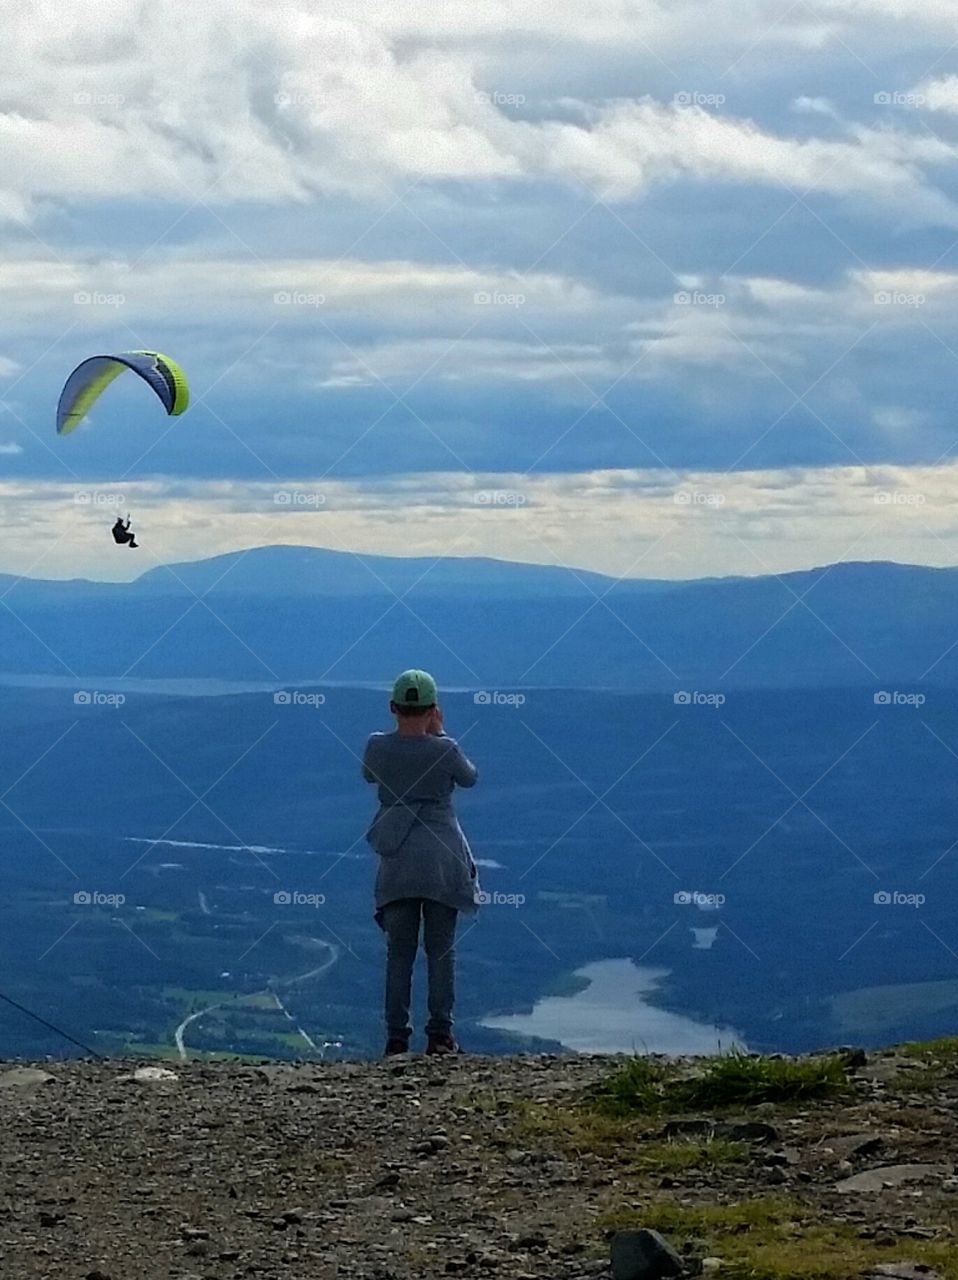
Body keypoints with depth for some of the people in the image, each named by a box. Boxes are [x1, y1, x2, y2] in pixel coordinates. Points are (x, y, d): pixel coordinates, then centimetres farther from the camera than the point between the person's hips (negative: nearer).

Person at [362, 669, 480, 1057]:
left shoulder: (377, 747, -3)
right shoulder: (444, 750, -9)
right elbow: (470, 778, 11)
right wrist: (439, 734, 11)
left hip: (395, 861, 2)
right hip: (441, 861, -2)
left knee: (399, 951, 4)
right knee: (441, 949, 3)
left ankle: (396, 1037, 0)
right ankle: (440, 1034, 0)